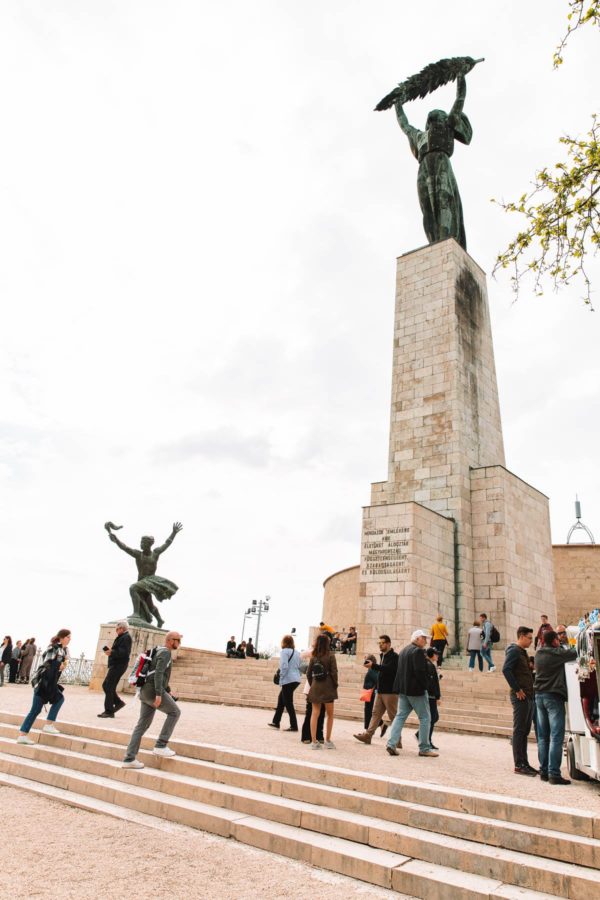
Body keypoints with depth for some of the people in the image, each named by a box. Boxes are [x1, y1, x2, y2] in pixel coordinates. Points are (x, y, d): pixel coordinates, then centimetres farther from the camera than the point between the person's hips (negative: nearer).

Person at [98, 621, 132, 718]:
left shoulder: (126, 637, -12)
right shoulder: (121, 637, 20)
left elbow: (124, 652, -23)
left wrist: (112, 652, -26)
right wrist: (111, 651, 6)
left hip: (118, 666, -10)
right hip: (115, 665, 10)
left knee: (109, 687, -8)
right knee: (105, 685, 13)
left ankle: (109, 711, -2)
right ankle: (118, 702, 19)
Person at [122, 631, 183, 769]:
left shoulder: (161, 652, 22)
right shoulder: (165, 653, -11)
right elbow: (159, 673, -23)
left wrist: (168, 691, 36)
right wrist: (159, 694, -28)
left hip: (146, 691, 10)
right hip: (153, 690, -10)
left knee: (143, 725, 9)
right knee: (174, 712, 2)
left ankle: (129, 759, 6)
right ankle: (160, 745, 0)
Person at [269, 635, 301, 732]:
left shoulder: (284, 651, -10)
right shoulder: (296, 652, 12)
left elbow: (284, 666, -20)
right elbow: (300, 666, 14)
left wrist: (281, 680, -11)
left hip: (288, 680, -8)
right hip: (296, 679, 8)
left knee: (288, 703, 1)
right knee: (281, 698, 19)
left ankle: (294, 726, 5)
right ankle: (276, 722, 26)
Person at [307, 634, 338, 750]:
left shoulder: (313, 656, 4)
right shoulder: (330, 655, -8)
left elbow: (308, 673, 5)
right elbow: (334, 672, -11)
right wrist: (335, 685, 1)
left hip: (315, 687, 3)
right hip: (327, 687, -3)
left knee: (315, 713, 6)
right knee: (330, 714, 11)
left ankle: (314, 741, 4)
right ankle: (327, 741, 14)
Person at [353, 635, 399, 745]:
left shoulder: (394, 656, -12)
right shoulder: (383, 655, 15)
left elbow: (389, 669, -27)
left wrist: (373, 665, -31)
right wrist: (372, 665, 2)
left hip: (390, 691, -8)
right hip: (381, 691, 8)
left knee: (393, 716, 0)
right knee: (376, 713, 9)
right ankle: (368, 735, 11)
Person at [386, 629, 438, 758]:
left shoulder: (403, 651, 15)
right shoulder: (418, 651, -14)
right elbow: (420, 671, -21)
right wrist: (424, 686, -9)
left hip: (403, 689, 8)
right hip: (416, 689, -8)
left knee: (400, 716, 10)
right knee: (425, 718, 3)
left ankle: (392, 743, 2)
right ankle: (424, 748, 7)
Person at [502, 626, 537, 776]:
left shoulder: (523, 652, 19)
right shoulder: (514, 651, -11)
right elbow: (506, 670, -23)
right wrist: (517, 689, -21)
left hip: (529, 696, 9)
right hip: (520, 697, -9)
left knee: (525, 731, 13)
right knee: (519, 730, -4)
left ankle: (524, 763, 20)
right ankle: (519, 765, 1)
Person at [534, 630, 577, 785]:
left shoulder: (538, 654, 7)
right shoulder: (556, 653, -13)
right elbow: (574, 654, -1)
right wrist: (566, 647, 17)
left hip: (539, 696, 7)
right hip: (553, 697, -7)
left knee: (542, 737, 11)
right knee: (556, 737, -4)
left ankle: (543, 771, 15)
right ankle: (554, 774, -6)